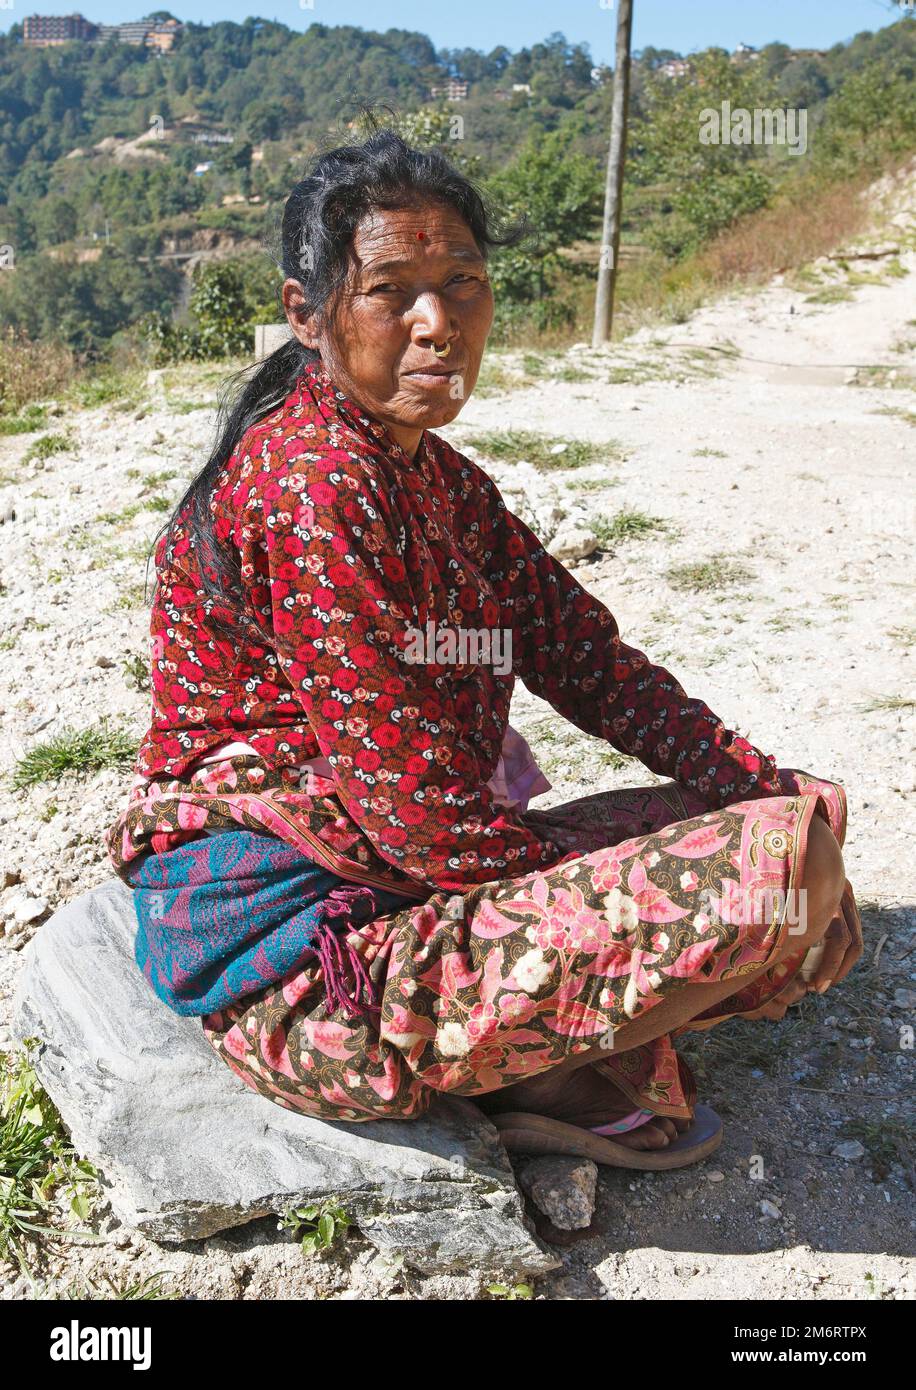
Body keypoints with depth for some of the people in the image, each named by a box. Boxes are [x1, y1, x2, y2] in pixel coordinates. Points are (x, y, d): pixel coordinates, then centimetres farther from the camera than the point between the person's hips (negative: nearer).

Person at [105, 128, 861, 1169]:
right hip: (295, 950, -9)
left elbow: (588, 659, 8)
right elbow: (408, 797, -22)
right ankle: (535, 1070, -1)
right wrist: (612, 916, -10)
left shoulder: (445, 483, 11)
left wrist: (778, 798, -1)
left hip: (407, 880, 10)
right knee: (769, 866, -21)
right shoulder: (313, 472, -19)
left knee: (793, 815, 13)